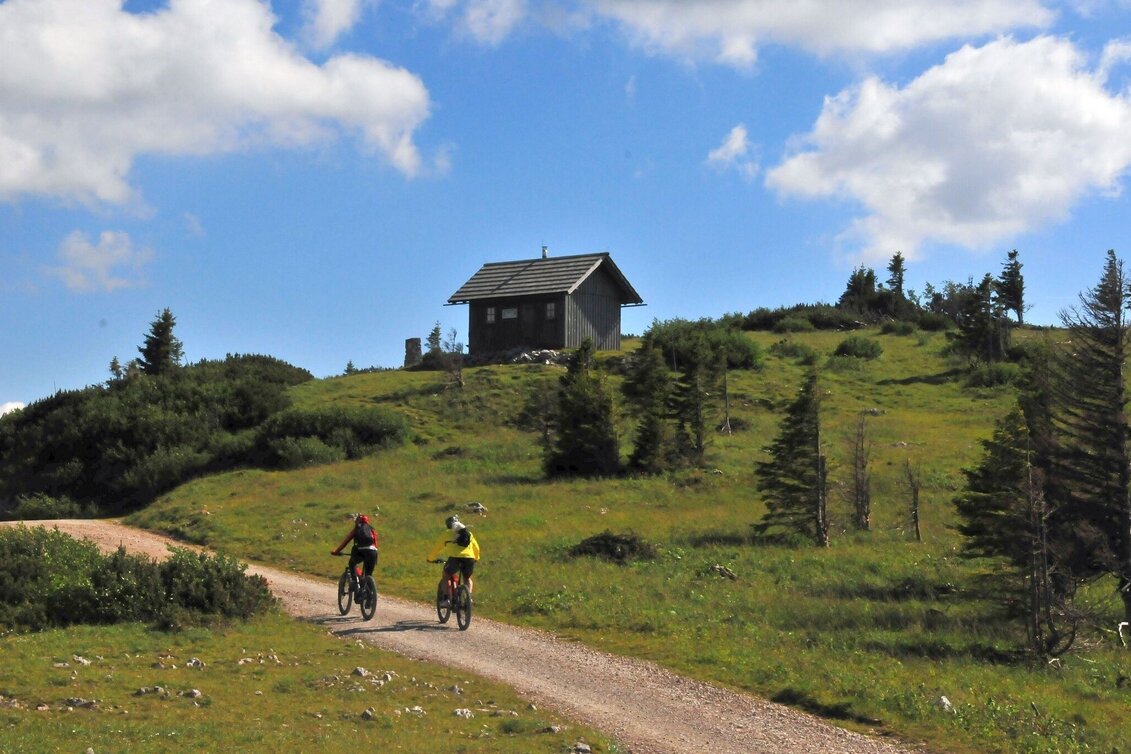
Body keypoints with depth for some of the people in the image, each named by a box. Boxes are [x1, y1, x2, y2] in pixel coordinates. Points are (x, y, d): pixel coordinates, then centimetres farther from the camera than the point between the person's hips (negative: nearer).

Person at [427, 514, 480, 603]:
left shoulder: (448, 535, 17)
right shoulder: (469, 533, 27)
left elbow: (437, 548, 24)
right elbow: (476, 548, 36)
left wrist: (431, 558, 41)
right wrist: (476, 558, 55)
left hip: (455, 558, -3)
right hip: (469, 559, 3)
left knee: (446, 575, 23)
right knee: (467, 578, 29)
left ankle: (447, 597, 12)